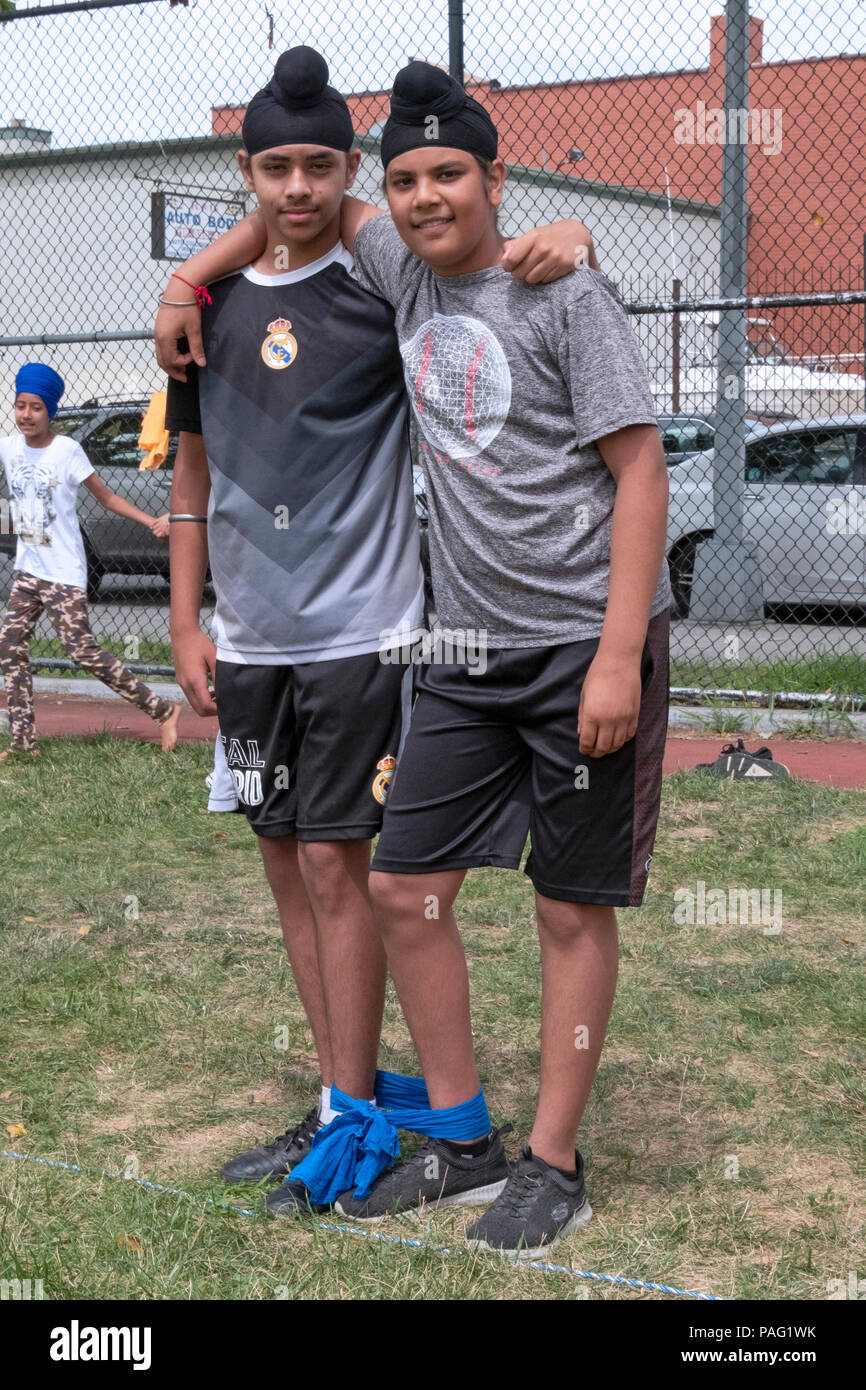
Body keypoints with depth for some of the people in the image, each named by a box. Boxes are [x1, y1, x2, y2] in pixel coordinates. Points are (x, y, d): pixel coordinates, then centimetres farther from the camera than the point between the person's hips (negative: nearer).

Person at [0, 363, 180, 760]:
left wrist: (152, 521, -20)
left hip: (64, 574, -6)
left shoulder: (67, 450, -12)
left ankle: (162, 711, -1)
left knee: (83, 651, -10)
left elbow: (107, 497, -9)